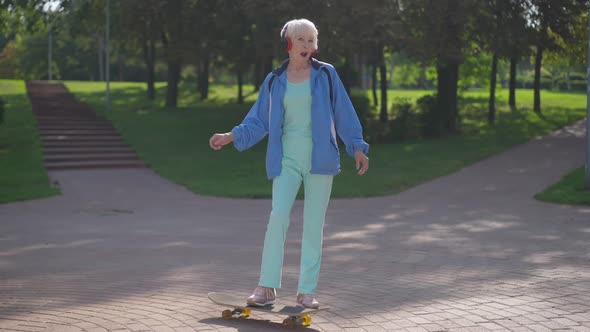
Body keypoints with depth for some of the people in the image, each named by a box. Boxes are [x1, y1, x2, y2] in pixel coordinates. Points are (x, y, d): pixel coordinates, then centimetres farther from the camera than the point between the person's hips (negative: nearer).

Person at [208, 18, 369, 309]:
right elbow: (259, 121, 10)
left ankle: (307, 291, 8)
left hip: (320, 159, 0)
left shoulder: (326, 74, 3)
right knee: (278, 217, -15)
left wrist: (357, 147, 1)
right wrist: (230, 137, 0)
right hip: (287, 159, 0)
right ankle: (267, 287, -10)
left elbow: (343, 113, 5)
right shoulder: (275, 81, 7)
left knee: (313, 224, 2)